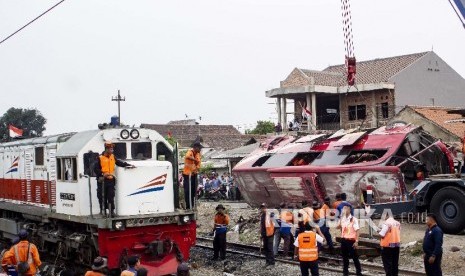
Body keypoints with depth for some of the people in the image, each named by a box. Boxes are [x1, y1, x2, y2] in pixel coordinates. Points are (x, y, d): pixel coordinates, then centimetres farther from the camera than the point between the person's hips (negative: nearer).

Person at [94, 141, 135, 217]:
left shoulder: (113, 157, 11)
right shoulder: (100, 158, -5)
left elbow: (120, 163, 16)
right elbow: (96, 169, -6)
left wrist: (129, 165, 6)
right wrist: (102, 174, -19)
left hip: (111, 180, 4)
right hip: (102, 181, -3)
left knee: (111, 197, 1)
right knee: (102, 197, 3)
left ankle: (112, 211, 4)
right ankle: (103, 211, 14)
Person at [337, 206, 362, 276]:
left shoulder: (354, 219, -9)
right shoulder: (342, 219, 9)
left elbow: (357, 231, -10)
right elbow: (338, 227, -1)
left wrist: (356, 241, -14)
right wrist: (341, 219, -11)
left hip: (351, 241, -6)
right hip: (343, 240, 6)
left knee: (354, 257, 1)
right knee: (345, 257, 12)